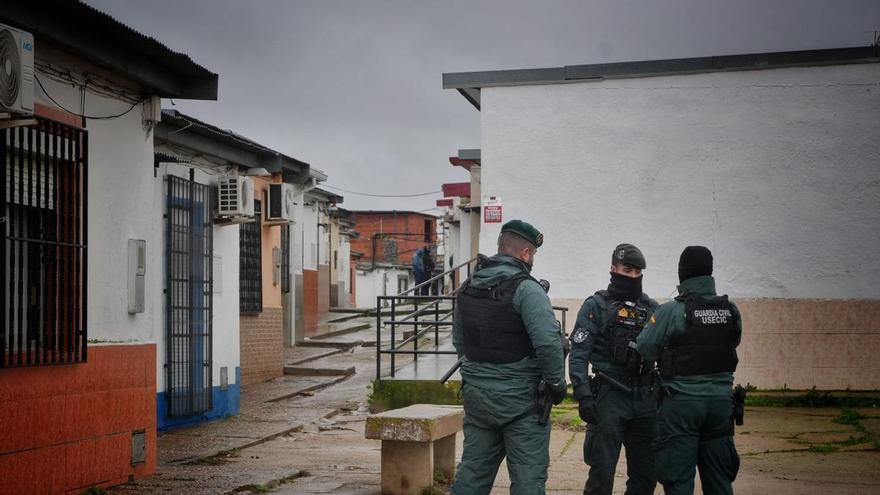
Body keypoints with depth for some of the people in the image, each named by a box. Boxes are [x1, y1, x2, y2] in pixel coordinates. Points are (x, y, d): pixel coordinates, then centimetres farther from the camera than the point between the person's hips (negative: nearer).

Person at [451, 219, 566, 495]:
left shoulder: (467, 288, 8)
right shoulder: (525, 289, -14)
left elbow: (458, 340, 17)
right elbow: (548, 342, -22)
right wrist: (556, 383, -9)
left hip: (475, 393, 7)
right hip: (520, 399, -7)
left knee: (473, 471, 13)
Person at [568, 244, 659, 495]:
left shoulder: (652, 308, 11)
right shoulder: (596, 306, -2)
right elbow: (578, 355, -8)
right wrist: (583, 396, -18)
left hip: (646, 398, 5)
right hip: (609, 398, -5)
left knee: (647, 475, 11)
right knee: (602, 474, -4)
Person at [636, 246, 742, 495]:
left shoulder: (671, 311, -13)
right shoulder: (731, 310, -1)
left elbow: (644, 349, -7)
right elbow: (732, 343, 11)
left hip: (682, 402, -4)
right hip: (721, 399, 4)